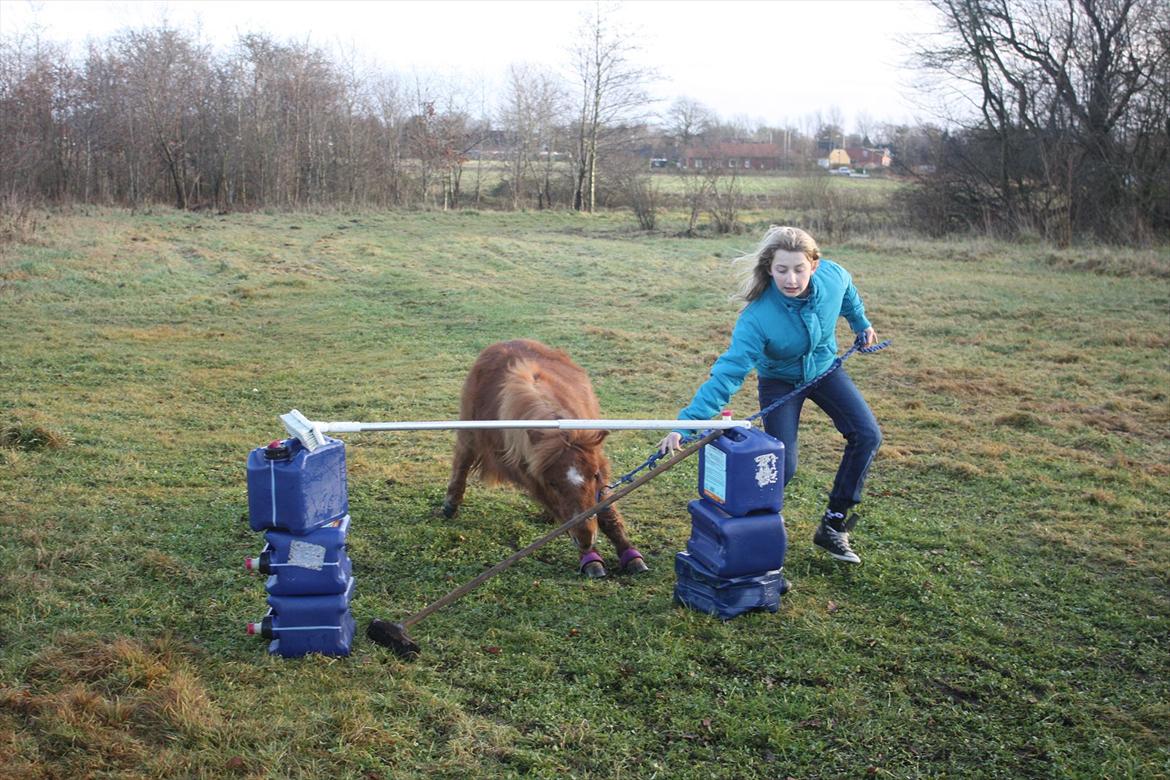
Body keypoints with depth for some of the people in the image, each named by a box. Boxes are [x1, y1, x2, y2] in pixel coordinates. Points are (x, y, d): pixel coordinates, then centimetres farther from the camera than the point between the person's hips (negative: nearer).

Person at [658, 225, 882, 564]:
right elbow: (728, 372, -44)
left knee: (867, 435, -6)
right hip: (780, 381, -4)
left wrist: (861, 323, 16)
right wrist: (686, 422, -53)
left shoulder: (833, 276, -28)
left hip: (825, 368, 4)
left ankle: (833, 525, 6)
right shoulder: (757, 317, -39)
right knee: (783, 467, -15)